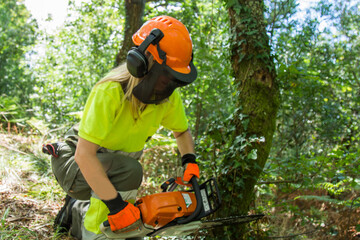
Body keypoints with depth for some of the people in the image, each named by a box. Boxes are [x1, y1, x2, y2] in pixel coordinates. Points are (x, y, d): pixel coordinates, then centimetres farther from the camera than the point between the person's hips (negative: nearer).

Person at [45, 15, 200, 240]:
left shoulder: (170, 97, -13)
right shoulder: (110, 91, -34)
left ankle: (77, 211, 30)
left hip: (113, 166, 7)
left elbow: (182, 132, 7)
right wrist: (116, 204, -39)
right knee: (130, 170, -35)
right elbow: (84, 155, -36)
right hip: (76, 163, -7)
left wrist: (190, 162, -13)